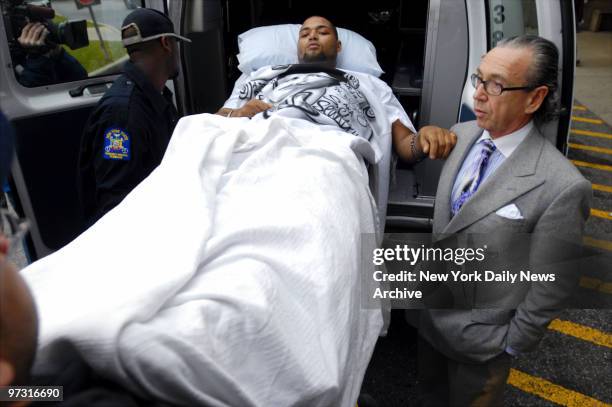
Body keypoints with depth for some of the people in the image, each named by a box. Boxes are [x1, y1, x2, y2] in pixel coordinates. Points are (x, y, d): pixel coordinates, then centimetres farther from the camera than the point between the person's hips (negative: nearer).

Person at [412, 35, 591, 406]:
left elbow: (549, 287, -18)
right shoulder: (461, 134, -8)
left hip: (480, 340, -5)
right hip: (430, 313, 5)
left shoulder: (562, 187, -28)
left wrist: (512, 344, -9)